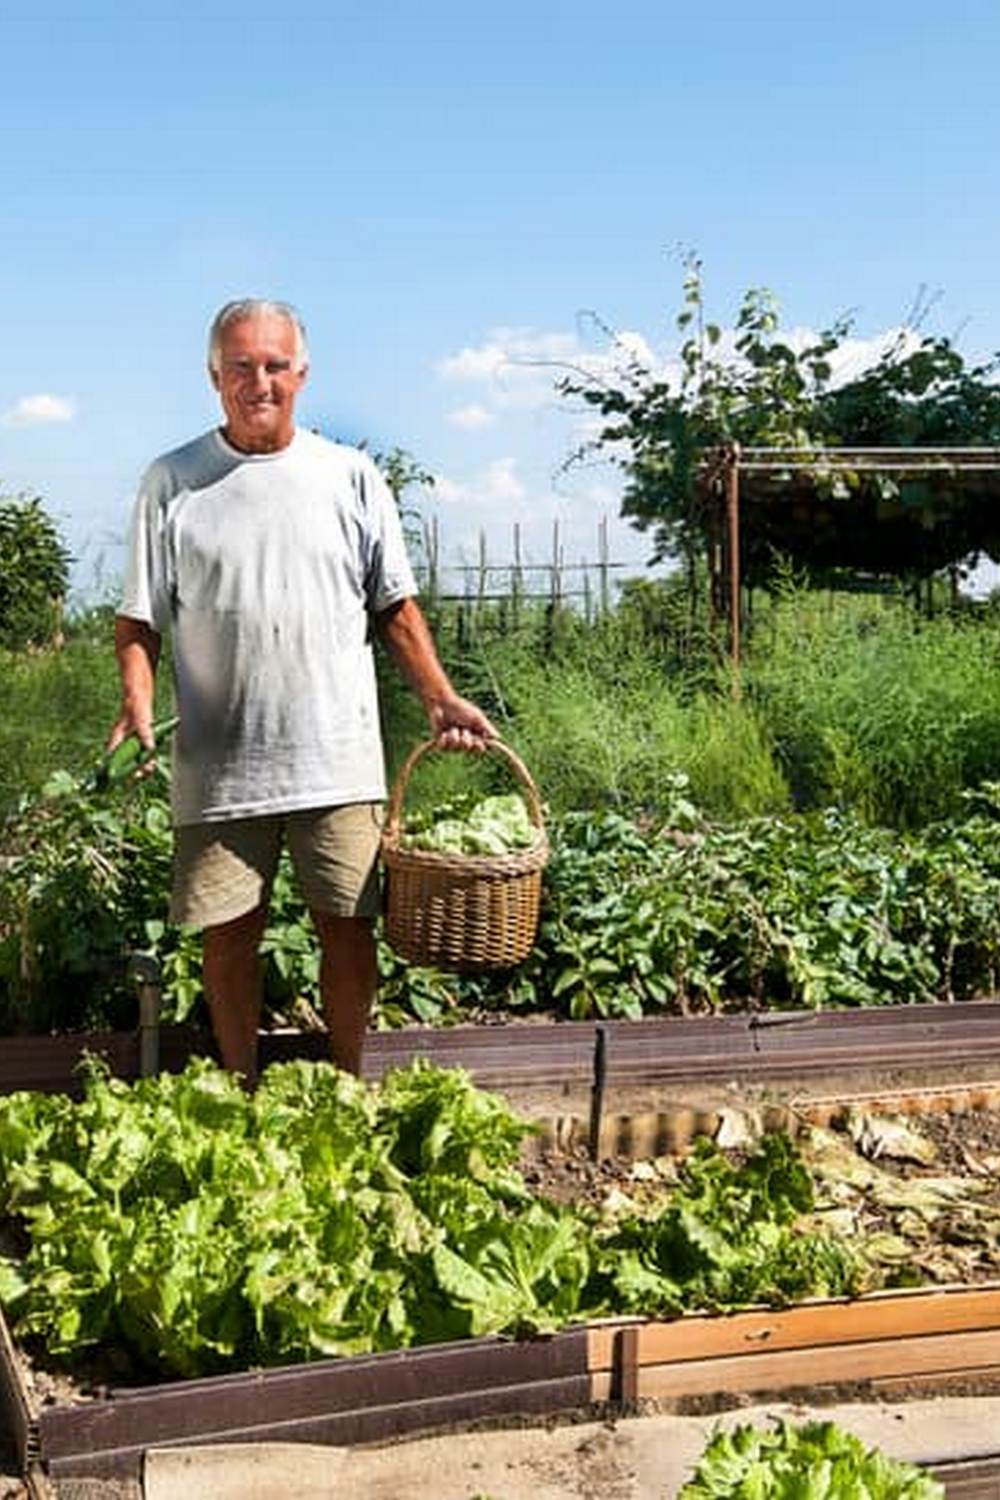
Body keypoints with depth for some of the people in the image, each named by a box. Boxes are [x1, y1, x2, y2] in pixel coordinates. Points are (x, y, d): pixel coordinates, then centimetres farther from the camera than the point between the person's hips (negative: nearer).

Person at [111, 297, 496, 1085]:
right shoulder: (172, 482, 4)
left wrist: (441, 699, -1)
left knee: (348, 929, 5)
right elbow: (139, 617, 6)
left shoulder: (351, 475, 7)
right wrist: (137, 703, -11)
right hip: (217, 763, 0)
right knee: (228, 935, 7)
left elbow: (396, 607, 10)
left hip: (339, 760, 1)